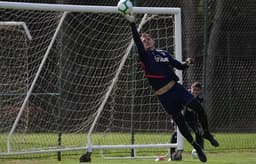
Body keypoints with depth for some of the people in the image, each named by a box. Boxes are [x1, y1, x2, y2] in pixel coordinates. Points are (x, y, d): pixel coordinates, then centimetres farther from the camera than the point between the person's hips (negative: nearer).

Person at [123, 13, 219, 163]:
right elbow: (137, 41, -14)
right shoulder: (144, 56, 1)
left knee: (199, 108, -12)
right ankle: (196, 147, 14)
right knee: (180, 121, -2)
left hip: (176, 88, 3)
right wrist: (132, 24, -24)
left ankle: (207, 133, 11)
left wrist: (187, 64, -3)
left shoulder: (164, 53, 15)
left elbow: (179, 66, 19)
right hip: (164, 96, -3)